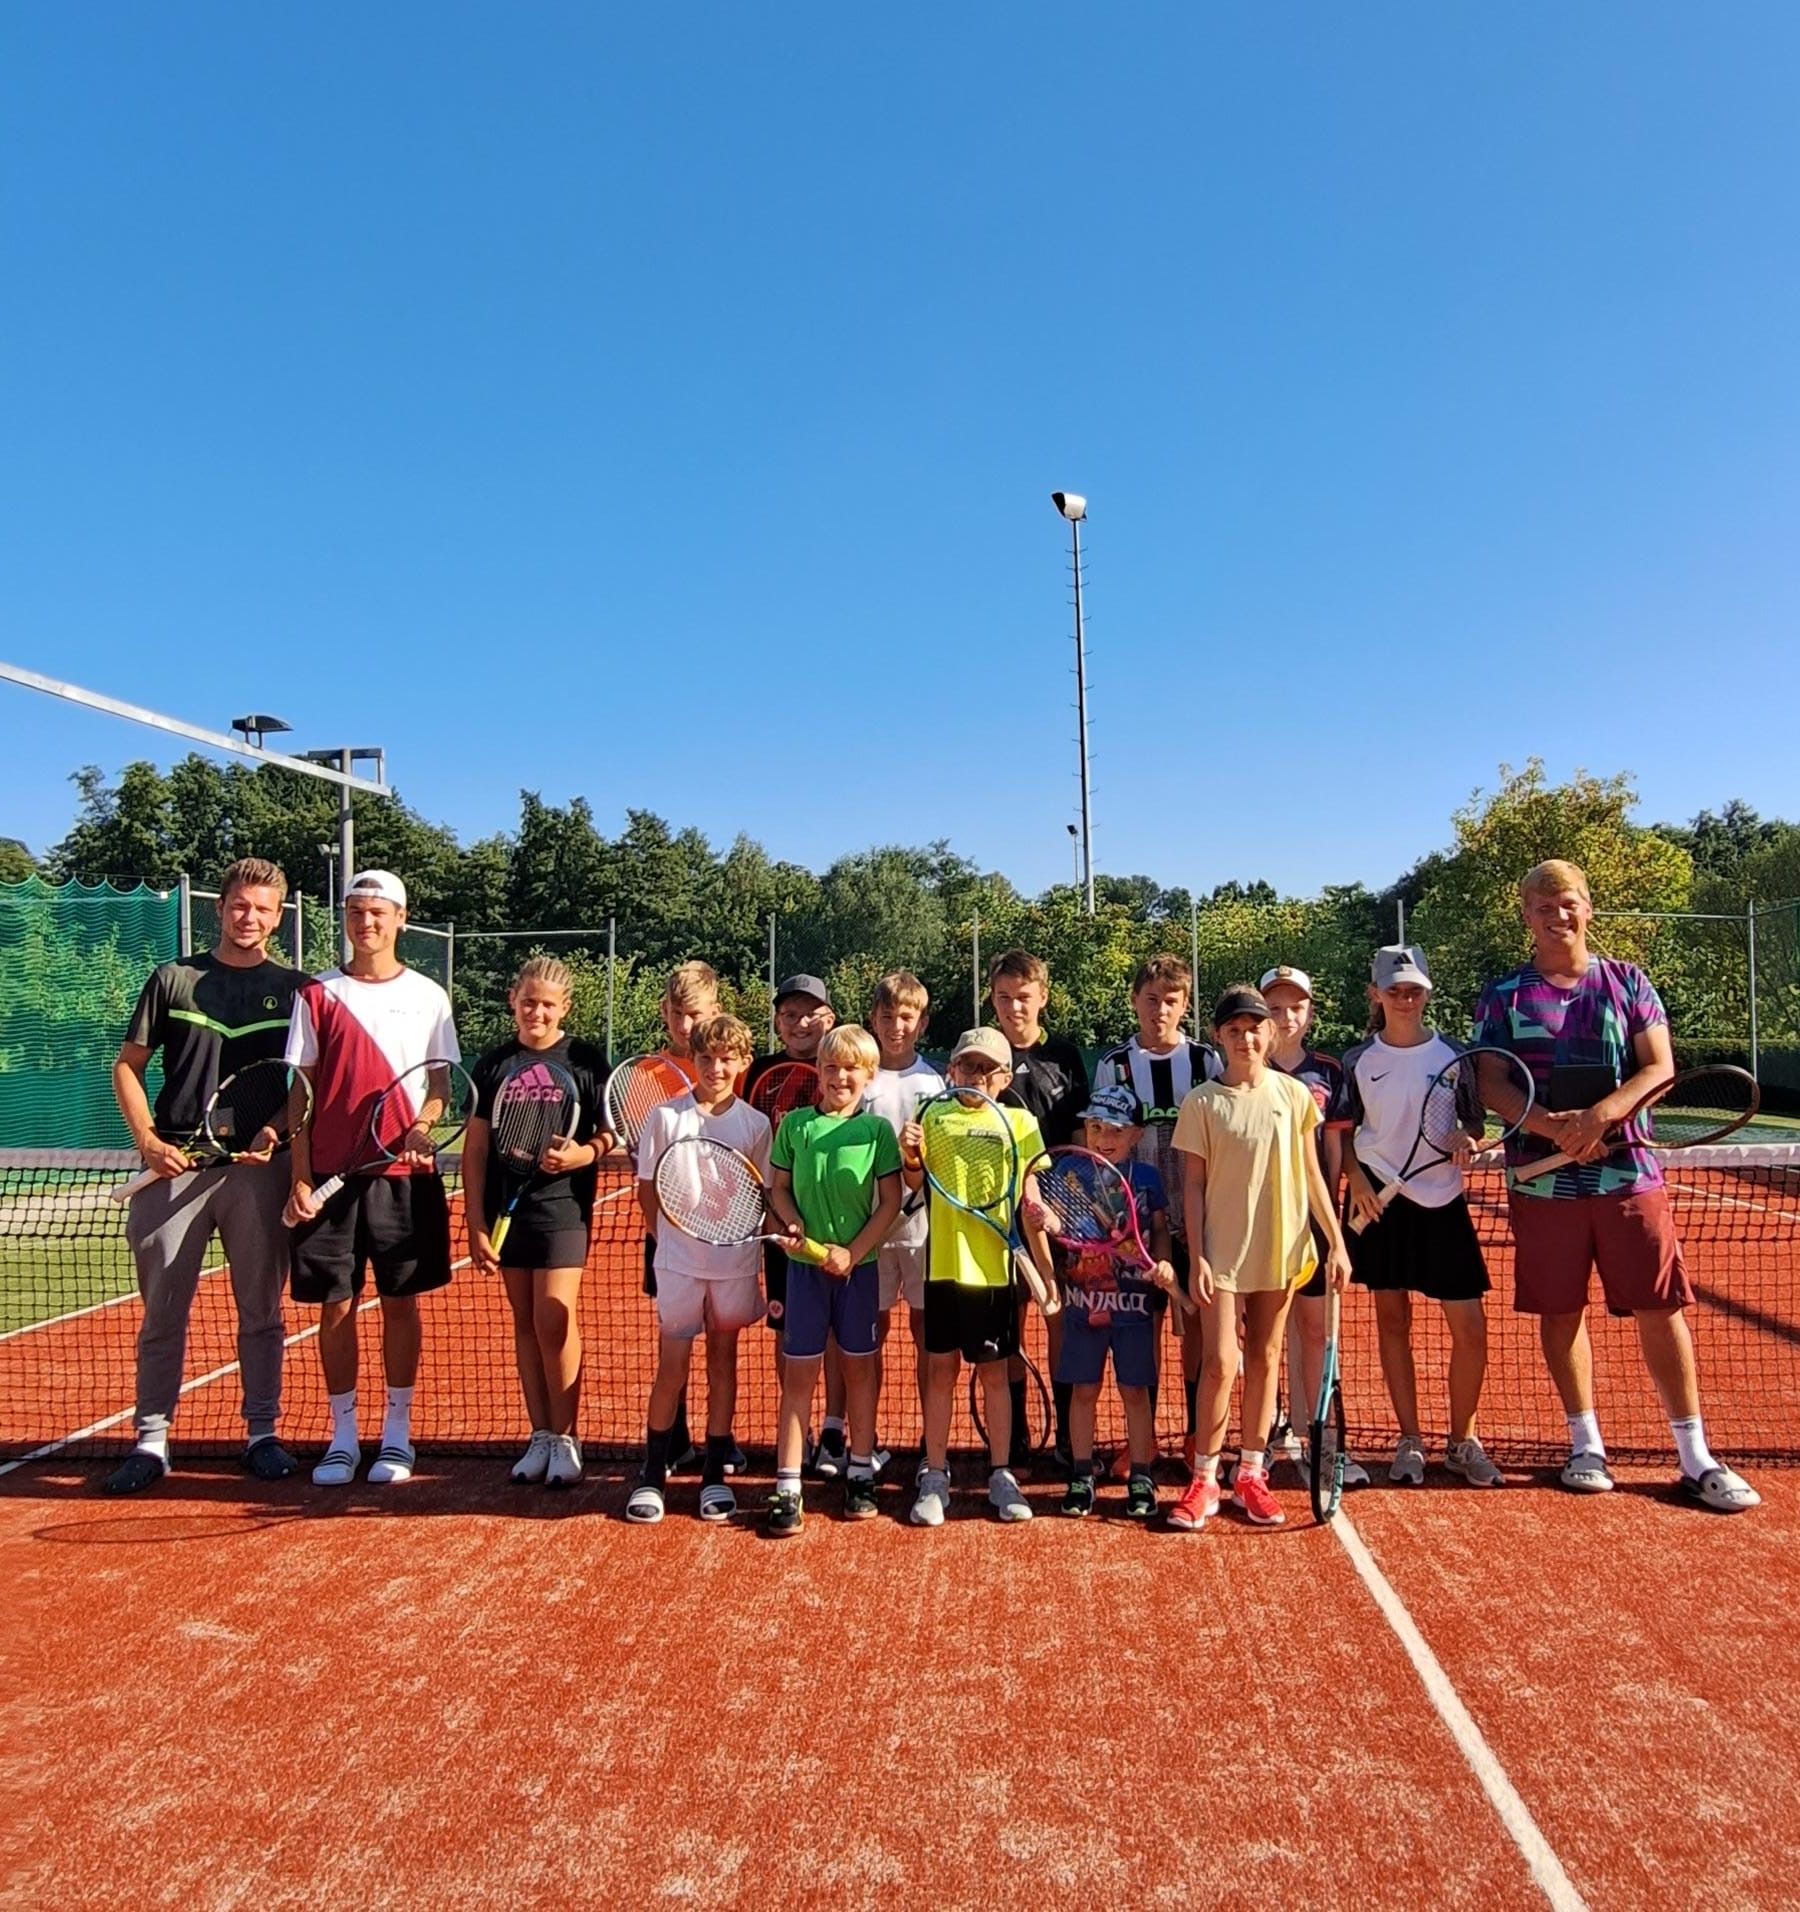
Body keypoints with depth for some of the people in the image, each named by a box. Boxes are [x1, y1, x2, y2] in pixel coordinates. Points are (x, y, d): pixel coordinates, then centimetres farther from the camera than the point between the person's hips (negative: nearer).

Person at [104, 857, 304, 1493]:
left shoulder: (293, 989, 7)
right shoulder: (172, 980, 8)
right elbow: (126, 1067, 9)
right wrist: (147, 1139, -4)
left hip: (259, 1170, 0)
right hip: (175, 1165, 0)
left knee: (261, 1308, 7)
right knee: (162, 1311, 5)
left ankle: (261, 1433, 17)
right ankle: (151, 1440, 16)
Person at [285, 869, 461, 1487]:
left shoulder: (427, 996, 5)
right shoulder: (317, 995, 5)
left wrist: (421, 1125, -17)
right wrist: (299, 1177, -3)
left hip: (405, 1174, 0)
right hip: (330, 1173, 1)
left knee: (400, 1304, 6)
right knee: (335, 1306, 5)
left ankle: (397, 1436, 17)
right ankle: (343, 1437, 18)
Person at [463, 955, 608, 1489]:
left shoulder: (586, 1061, -1)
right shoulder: (493, 1065, 6)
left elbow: (608, 1136, 1)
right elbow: (476, 1148, 6)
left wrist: (578, 1154, -21)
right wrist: (476, 1223, 1)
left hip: (562, 1208, -3)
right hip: (507, 1208, 3)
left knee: (553, 1320, -8)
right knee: (524, 1322, 9)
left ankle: (565, 1437, 7)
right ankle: (541, 1435, 20)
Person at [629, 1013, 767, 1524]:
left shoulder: (756, 1124, 1)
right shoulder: (664, 1116, -2)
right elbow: (647, 1189, 3)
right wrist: (667, 1236, -3)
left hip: (735, 1260, 1)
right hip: (678, 1259, -1)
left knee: (723, 1360, 10)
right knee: (672, 1366, 2)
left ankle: (715, 1473, 21)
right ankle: (652, 1472, 17)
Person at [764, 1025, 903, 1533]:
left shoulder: (877, 1130, -2)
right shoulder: (795, 1124, 2)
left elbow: (891, 1202, -3)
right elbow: (778, 1189, 8)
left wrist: (853, 1252, -12)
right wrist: (793, 1221, -12)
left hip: (858, 1265, 0)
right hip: (806, 1264, 0)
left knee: (859, 1367, 10)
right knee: (799, 1372, 1)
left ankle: (860, 1475, 24)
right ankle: (787, 1487, 6)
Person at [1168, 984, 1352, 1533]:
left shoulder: (1292, 1094, 2)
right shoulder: (1203, 1102, -3)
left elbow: (1311, 1175, 7)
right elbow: (1193, 1185, -2)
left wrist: (1336, 1242, 3)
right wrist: (1197, 1257, -8)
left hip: (1281, 1248, 2)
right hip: (1223, 1250, -2)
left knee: (1265, 1359, 10)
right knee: (1220, 1362, -6)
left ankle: (1251, 1474, 22)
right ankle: (1204, 1480, 8)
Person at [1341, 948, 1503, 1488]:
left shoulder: (1452, 1055, 3)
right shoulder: (1358, 1060, 2)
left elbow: (1474, 1122, 8)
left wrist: (1466, 1140, -14)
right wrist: (1358, 1181, -10)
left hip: (1443, 1201, 1)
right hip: (1381, 1201, 0)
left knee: (1470, 1327, -2)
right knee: (1392, 1320, 6)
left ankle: (1462, 1440, 17)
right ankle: (1409, 1442, 19)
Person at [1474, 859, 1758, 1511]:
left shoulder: (1629, 982, 7)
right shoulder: (1502, 996, 4)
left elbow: (1660, 1069, -1)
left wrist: (1599, 1115, -19)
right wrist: (1556, 1127, -19)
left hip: (1628, 1171, 0)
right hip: (1543, 1180, 0)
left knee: (1661, 1307, 1)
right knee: (1560, 1310, 7)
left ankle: (1696, 1457, 11)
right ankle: (1586, 1445, 22)